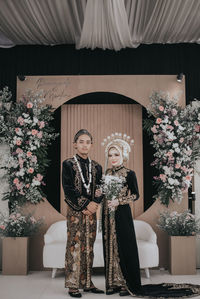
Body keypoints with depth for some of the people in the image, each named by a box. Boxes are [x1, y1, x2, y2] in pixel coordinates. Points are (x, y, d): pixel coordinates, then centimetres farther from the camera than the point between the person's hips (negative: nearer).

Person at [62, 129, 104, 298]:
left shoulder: (96, 167, 12)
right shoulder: (68, 164, -2)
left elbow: (100, 189, 9)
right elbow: (68, 190, -10)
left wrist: (95, 203, -9)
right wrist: (85, 204, -14)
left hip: (91, 211, 4)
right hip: (75, 211, -4)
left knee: (89, 247, 8)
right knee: (75, 246, -2)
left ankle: (87, 282, 18)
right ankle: (73, 285, 8)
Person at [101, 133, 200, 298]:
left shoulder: (129, 173, -6)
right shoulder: (107, 172, 10)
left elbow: (136, 195, -7)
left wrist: (118, 201, -16)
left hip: (122, 215, -6)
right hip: (108, 215, 6)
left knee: (125, 247, -1)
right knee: (110, 247, 8)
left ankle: (128, 284, 12)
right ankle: (114, 283, 19)